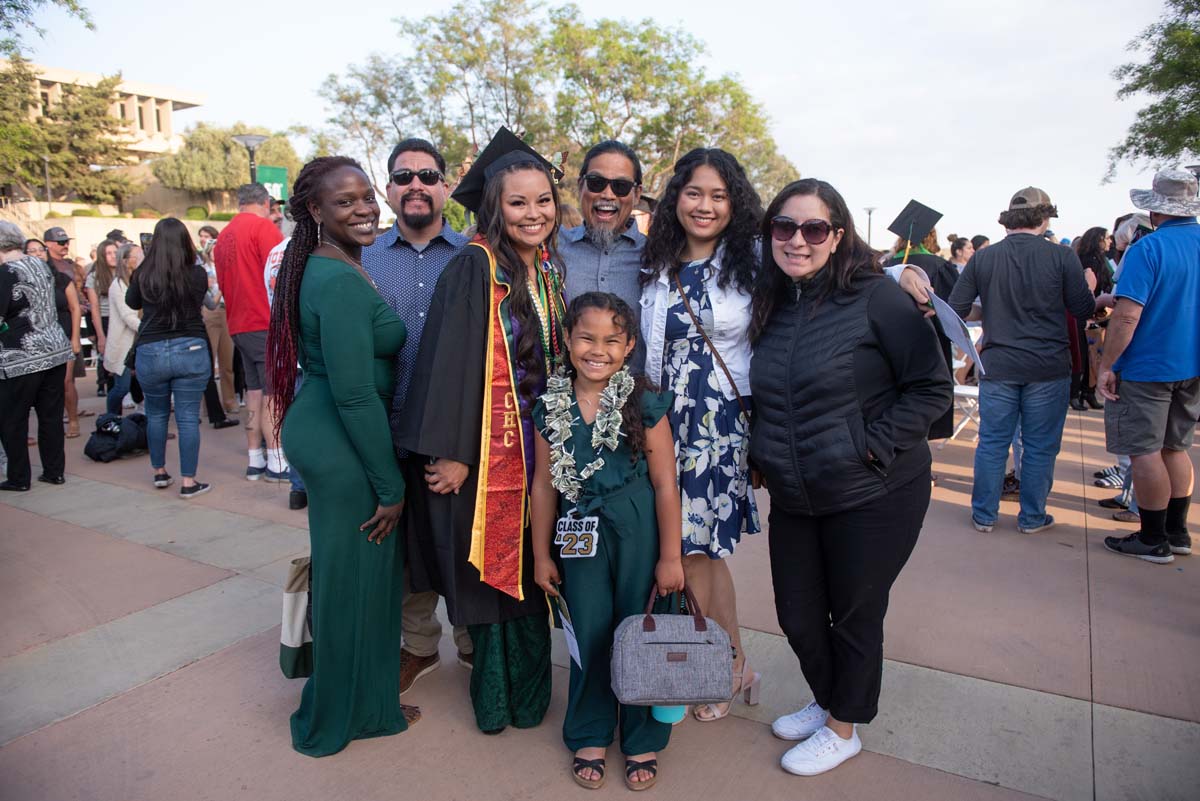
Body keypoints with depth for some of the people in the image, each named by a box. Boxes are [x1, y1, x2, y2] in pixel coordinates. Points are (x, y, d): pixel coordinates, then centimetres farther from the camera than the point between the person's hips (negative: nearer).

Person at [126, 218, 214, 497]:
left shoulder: (143, 275, -4)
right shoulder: (197, 274, -7)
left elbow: (131, 302, 15)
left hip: (151, 352, 1)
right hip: (191, 350, -1)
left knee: (156, 415, 19)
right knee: (188, 417, 3)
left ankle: (160, 472, 30)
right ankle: (188, 482, 5)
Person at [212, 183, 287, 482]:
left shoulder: (224, 236, 15)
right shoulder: (263, 226, -8)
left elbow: (224, 285, 19)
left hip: (240, 325, 8)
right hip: (268, 323, -8)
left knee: (255, 392, 12)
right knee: (274, 393, -5)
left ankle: (255, 461, 16)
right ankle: (276, 463, -4)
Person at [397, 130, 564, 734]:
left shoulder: (551, 268, 8)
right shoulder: (474, 268, -13)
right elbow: (450, 361, -18)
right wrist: (449, 452, -20)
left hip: (539, 441, 6)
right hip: (487, 444, -6)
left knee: (526, 566, 16)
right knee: (490, 566, 7)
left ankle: (528, 689, 33)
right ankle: (495, 695, 27)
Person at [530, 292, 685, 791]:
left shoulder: (644, 406, -9)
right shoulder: (551, 409, 0)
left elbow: (665, 484, -8)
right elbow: (544, 484, 5)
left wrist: (670, 557, -7)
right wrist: (542, 554, 8)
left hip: (637, 532, -2)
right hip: (580, 537, 2)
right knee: (590, 635, 11)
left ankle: (643, 741, 29)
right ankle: (590, 737, 32)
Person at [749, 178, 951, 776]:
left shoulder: (875, 297, -13)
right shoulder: (771, 306, 5)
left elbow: (932, 387, -12)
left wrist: (871, 446, -18)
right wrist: (764, 456, 7)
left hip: (873, 497, -5)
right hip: (793, 500, 6)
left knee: (855, 615, 12)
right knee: (797, 616, 16)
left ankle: (843, 727, 36)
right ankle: (826, 701, 44)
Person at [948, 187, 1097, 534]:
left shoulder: (982, 258, -2)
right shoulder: (1062, 256, -8)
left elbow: (955, 310, 0)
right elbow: (1085, 310, -1)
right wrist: (1088, 286, 20)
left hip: (998, 366, 2)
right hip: (1048, 368, -1)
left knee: (992, 443, 10)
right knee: (1040, 447, 10)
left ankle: (984, 515, 17)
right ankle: (1032, 517, 20)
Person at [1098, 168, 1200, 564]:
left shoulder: (1147, 250, -16)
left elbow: (1127, 316, -23)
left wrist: (1106, 365, -16)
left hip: (1147, 368, -7)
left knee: (1145, 453, 2)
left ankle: (1153, 540, 10)